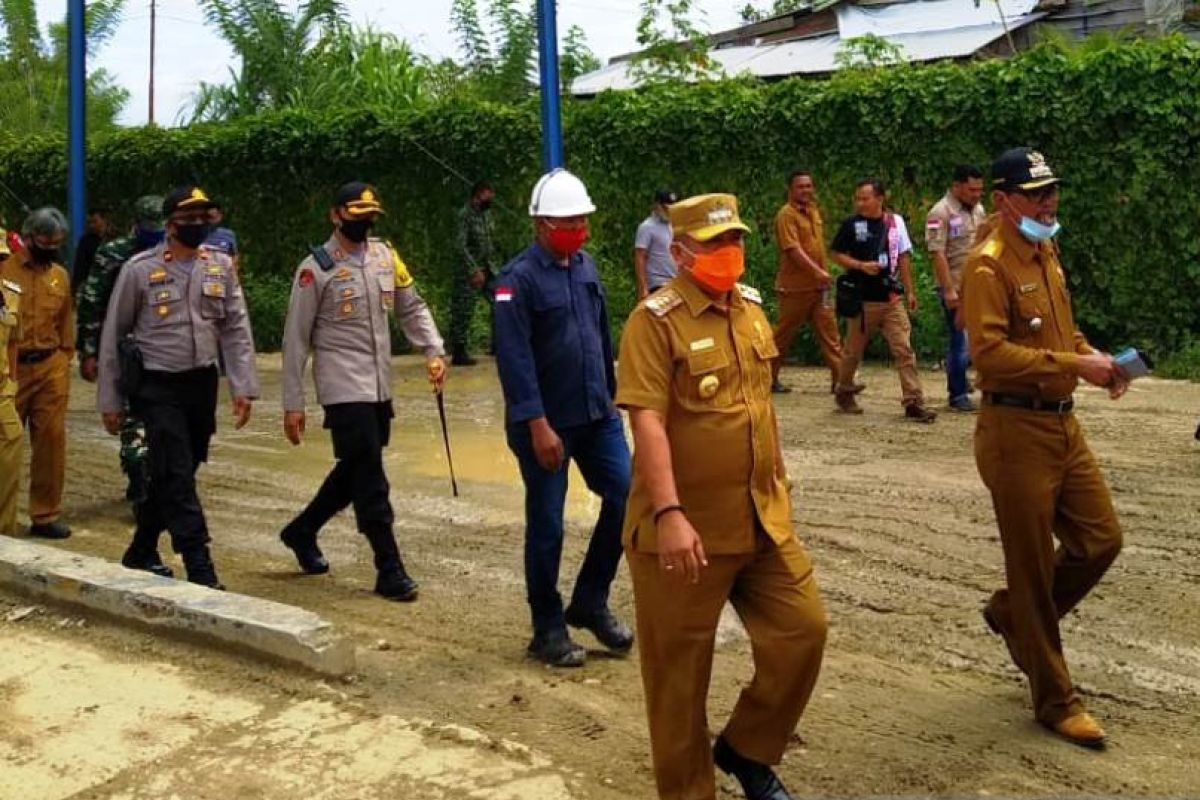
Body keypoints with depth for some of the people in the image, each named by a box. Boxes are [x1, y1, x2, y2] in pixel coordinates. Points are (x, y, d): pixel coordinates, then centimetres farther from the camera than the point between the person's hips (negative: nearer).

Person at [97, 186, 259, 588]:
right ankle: (200, 569, -7)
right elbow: (113, 336, -1)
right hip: (157, 387, -4)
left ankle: (141, 552, 32)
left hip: (203, 384, 5)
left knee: (174, 474, 15)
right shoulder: (139, 269, -7)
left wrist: (243, 387, -7)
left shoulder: (221, 266, 3)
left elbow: (236, 329, 2)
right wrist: (110, 401, -1)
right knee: (177, 476, -9)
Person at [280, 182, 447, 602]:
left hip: (380, 386, 7)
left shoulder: (385, 256, 8)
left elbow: (412, 307, 14)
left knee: (356, 470, 17)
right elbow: (296, 339, -5)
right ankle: (389, 569, 2)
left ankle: (302, 531, 38)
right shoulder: (316, 268, -8)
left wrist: (433, 350, -3)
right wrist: (292, 403, -6)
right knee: (369, 474, -7)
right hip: (343, 386, -6)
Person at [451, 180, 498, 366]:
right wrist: (475, 271, -23)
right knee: (464, 312, -3)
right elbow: (461, 246, -20)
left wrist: (493, 266, 15)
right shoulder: (465, 214, -14)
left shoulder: (486, 213, 10)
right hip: (470, 272, -8)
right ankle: (459, 353, 3)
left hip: (489, 269, 8)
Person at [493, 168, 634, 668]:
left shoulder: (586, 266, 9)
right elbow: (515, 359, -18)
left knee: (626, 499, 3)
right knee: (546, 527, 3)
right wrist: (538, 426, -21)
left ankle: (590, 603, 21)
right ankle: (548, 631, 18)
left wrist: (609, 396, 18)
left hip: (597, 416, 7)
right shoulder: (518, 279, -12)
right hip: (546, 423, -7)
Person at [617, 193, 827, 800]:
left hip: (763, 519, 7)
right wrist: (669, 514, -30)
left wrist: (776, 481, 22)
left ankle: (746, 750, 30)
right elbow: (646, 421, -22)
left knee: (802, 628, 9)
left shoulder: (750, 307, 10)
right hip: (686, 528, -7)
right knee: (679, 671, 6)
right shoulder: (656, 319, -14)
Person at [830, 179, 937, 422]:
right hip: (862, 299, -1)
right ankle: (844, 392, 32)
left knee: (904, 350, -5)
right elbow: (836, 254, 1)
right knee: (853, 350, 11)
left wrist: (910, 291, 8)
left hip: (892, 299, 1)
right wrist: (861, 265, -15)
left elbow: (904, 257, 8)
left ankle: (914, 402, -4)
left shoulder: (895, 222, 2)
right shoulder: (851, 224, -3)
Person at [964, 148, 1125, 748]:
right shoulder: (989, 264, -16)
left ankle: (1011, 614, 34)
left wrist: (1092, 353, 3)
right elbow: (990, 352, -25)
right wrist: (1073, 365, -25)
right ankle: (1056, 702, 18)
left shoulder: (1045, 252, 11)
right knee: (1034, 565, 3)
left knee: (1101, 540, 12)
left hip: (1062, 423, 8)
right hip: (1016, 430, -8)